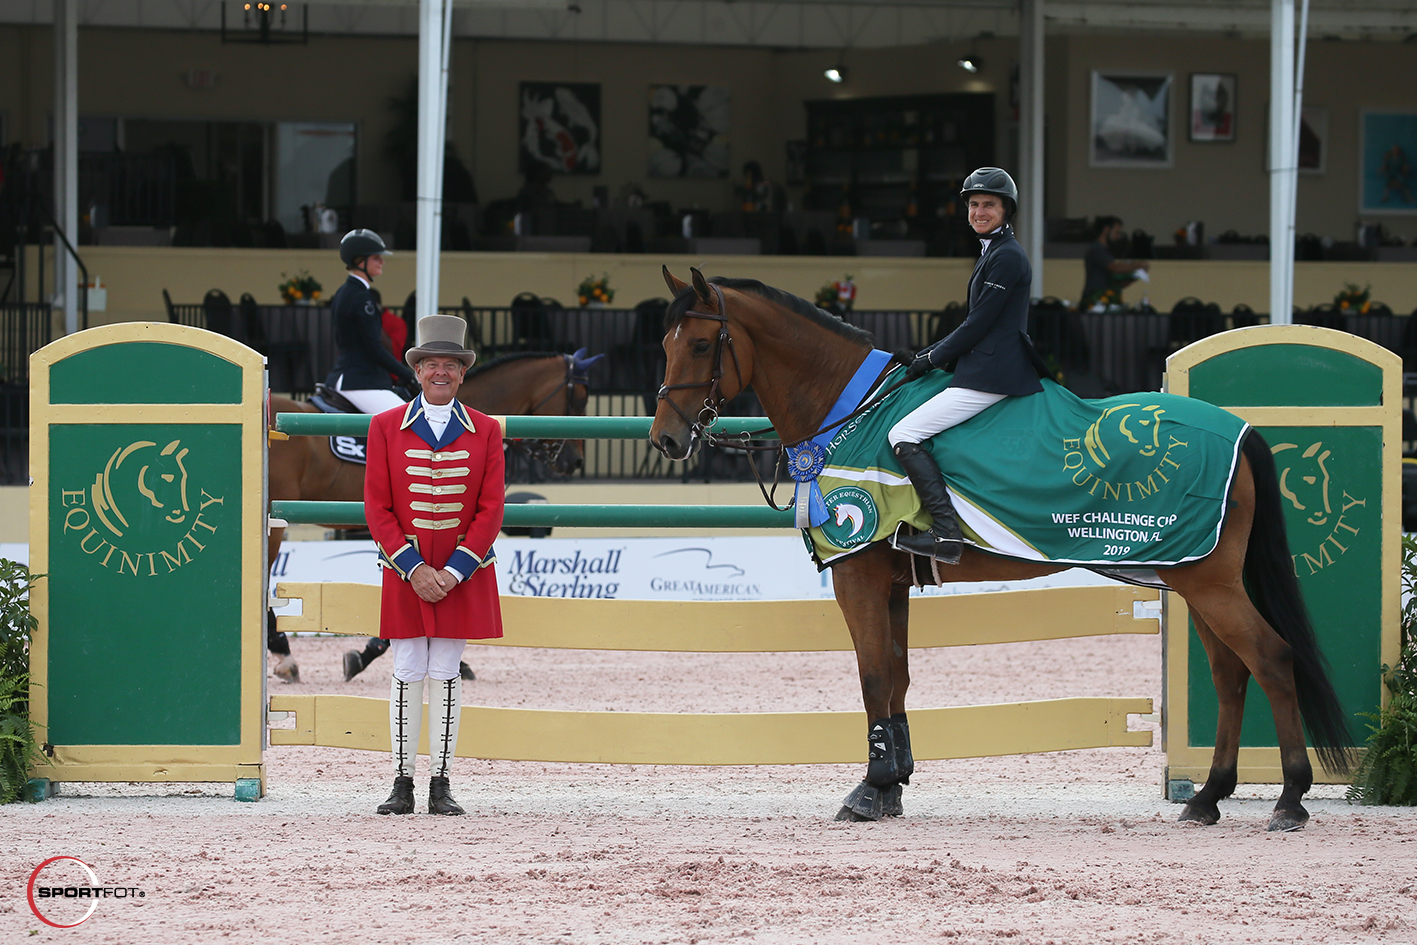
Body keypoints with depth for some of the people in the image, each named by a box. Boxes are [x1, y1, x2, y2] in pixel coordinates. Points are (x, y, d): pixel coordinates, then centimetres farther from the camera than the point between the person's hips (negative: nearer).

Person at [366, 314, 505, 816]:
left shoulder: (485, 431, 3)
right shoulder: (386, 427, 2)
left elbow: (490, 511, 0)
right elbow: (377, 507, -1)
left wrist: (453, 572, -10)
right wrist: (413, 568, -11)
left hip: (463, 574, 0)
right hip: (404, 573, 0)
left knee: (446, 674, 3)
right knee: (407, 673, 0)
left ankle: (440, 785, 7)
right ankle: (402, 784, 4)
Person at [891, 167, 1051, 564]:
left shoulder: (1007, 257, -13)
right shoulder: (993, 252, 19)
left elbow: (980, 324, -15)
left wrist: (933, 358, -7)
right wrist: (935, 352, 13)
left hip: (992, 375, -11)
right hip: (985, 370, 11)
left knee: (902, 436, -16)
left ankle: (946, 532, -24)